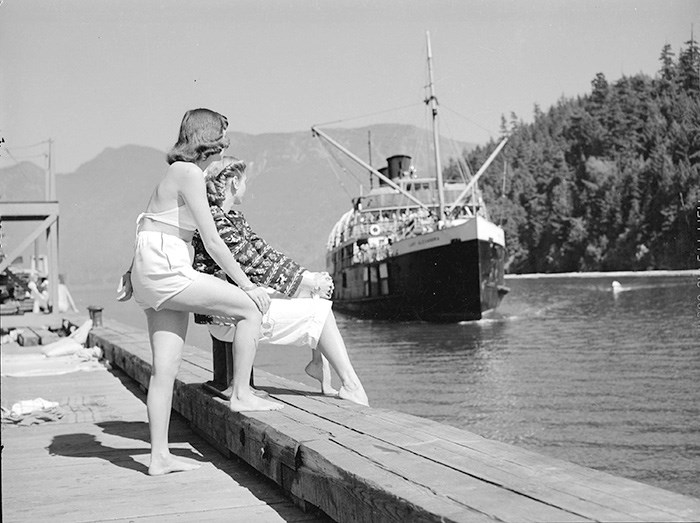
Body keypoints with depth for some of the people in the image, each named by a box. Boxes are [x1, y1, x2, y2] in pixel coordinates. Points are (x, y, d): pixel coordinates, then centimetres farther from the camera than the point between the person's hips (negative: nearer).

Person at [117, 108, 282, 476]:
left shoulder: (177, 172, 20)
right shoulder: (190, 174, -10)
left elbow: (146, 226, 25)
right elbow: (212, 243, -14)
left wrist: (132, 274, 28)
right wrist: (247, 285, -9)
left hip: (152, 274, 10)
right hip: (165, 270, -10)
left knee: (166, 368, 6)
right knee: (251, 308, -6)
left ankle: (159, 456, 6)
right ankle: (241, 394, 1)